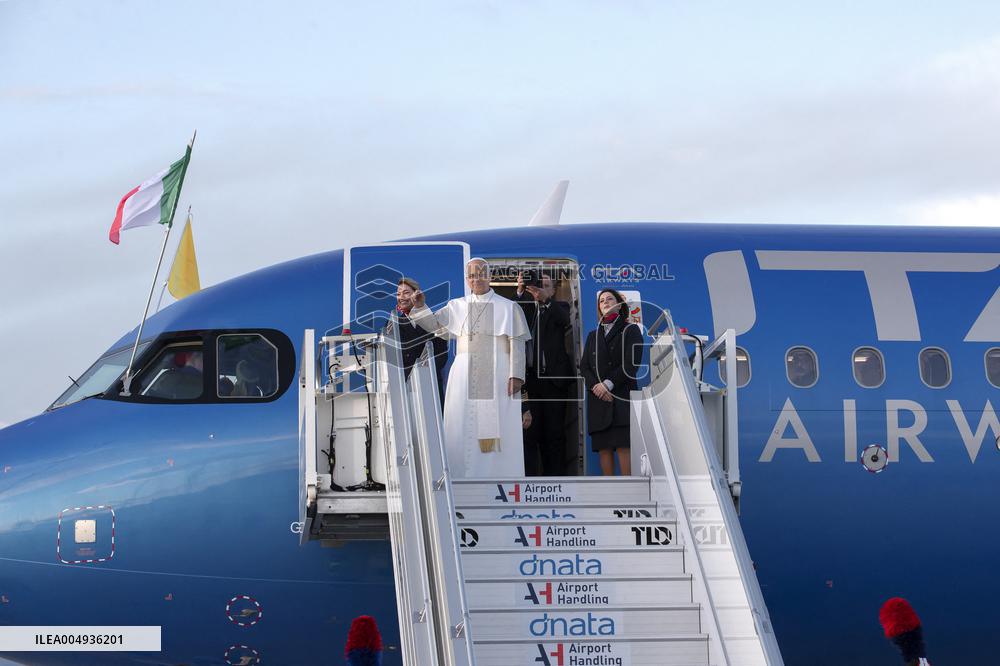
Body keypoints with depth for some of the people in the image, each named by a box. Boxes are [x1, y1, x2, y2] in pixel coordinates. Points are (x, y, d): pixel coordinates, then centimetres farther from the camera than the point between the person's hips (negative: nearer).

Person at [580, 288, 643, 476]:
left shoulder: (630, 331, 9)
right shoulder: (593, 335, 23)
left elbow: (631, 364, -3)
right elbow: (584, 366, 12)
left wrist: (609, 383, -12)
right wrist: (596, 386, -8)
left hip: (622, 396, -4)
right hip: (598, 398, 4)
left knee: (624, 446, -15)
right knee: (603, 447, -4)